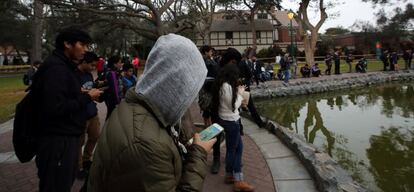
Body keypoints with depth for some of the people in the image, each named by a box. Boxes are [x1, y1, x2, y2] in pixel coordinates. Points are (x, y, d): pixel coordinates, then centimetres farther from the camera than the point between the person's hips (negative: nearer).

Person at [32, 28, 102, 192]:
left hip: (67, 137, 10)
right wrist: (87, 97, -17)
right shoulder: (55, 68, -18)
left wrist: (84, 95, 3)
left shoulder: (64, 66, 14)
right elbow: (55, 108, -27)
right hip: (57, 141, -10)